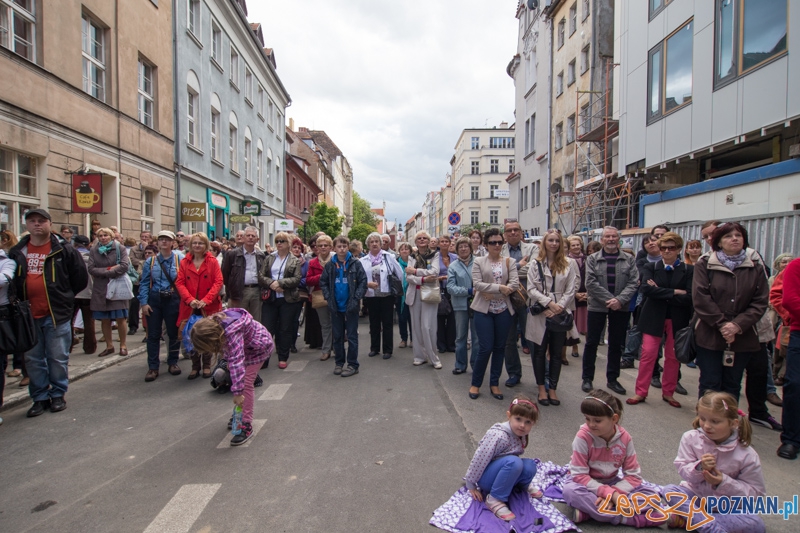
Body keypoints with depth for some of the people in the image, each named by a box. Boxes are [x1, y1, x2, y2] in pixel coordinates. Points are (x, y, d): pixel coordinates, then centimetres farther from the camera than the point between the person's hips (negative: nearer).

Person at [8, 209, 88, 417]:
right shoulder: (17, 252, 7)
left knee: (58, 358, 6)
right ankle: (40, 398, 23)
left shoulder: (64, 251, -5)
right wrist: (20, 301, 10)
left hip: (57, 315, -4)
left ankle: (58, 395, 20)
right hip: (28, 315, 4)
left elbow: (81, 277, 1)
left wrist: (64, 297, 3)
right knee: (33, 360, 11)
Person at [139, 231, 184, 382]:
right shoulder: (150, 261, 5)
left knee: (173, 333, 8)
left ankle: (173, 362, 23)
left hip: (173, 299, -2)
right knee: (153, 334, 4)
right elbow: (144, 283, 4)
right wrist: (144, 303, -3)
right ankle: (153, 367, 12)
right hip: (154, 299, 2)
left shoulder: (180, 259, -3)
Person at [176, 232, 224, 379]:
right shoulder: (184, 262, 6)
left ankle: (207, 366, 19)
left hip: (208, 306, -2)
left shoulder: (212, 261, 0)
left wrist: (206, 300, -16)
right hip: (190, 307, 2)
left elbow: (218, 282, -6)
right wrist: (190, 299, -15)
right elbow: (180, 283, 0)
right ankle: (195, 366, 20)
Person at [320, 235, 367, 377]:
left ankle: (353, 365, 11)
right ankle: (339, 362, 24)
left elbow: (363, 282, -7)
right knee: (337, 336, 12)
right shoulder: (330, 265, 2)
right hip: (335, 306, 3)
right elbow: (323, 282, 6)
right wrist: (328, 297, -5)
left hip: (351, 306, -3)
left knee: (352, 336, 3)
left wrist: (356, 298, -14)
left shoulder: (355, 263, -6)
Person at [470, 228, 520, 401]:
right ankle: (475, 383, 14)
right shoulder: (478, 261, 0)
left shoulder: (509, 262, 5)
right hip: (484, 310, -3)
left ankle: (494, 383, 24)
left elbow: (515, 284, -6)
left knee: (500, 347, 9)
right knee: (486, 347, -5)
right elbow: (477, 284, -11)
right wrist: (499, 288, -18)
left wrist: (492, 293, -15)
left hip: (503, 310, 3)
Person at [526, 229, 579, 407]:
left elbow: (571, 290, -1)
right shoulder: (536, 264, 1)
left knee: (556, 353, 9)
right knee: (539, 352, 8)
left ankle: (552, 389, 21)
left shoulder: (569, 263, 2)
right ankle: (542, 389, 21)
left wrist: (558, 307, -12)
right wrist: (549, 303, -15)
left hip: (560, 315, 1)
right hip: (540, 314, 0)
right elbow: (531, 289, -5)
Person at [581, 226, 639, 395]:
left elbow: (633, 283, -3)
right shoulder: (592, 259, 1)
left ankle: (612, 379, 25)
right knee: (592, 343, 5)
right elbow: (591, 283, -9)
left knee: (616, 344, 11)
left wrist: (619, 300, -17)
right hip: (597, 307, -2)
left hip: (620, 308, 2)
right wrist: (610, 300, -16)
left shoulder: (629, 260, 6)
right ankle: (587, 378, 17)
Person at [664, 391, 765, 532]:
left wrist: (724, 482, -22)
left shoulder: (747, 455, -14)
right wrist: (699, 468, -29)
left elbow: (756, 492, -7)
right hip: (695, 495, 0)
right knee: (669, 491, -26)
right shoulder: (691, 438, -13)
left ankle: (687, 519, -27)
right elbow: (683, 470, -7)